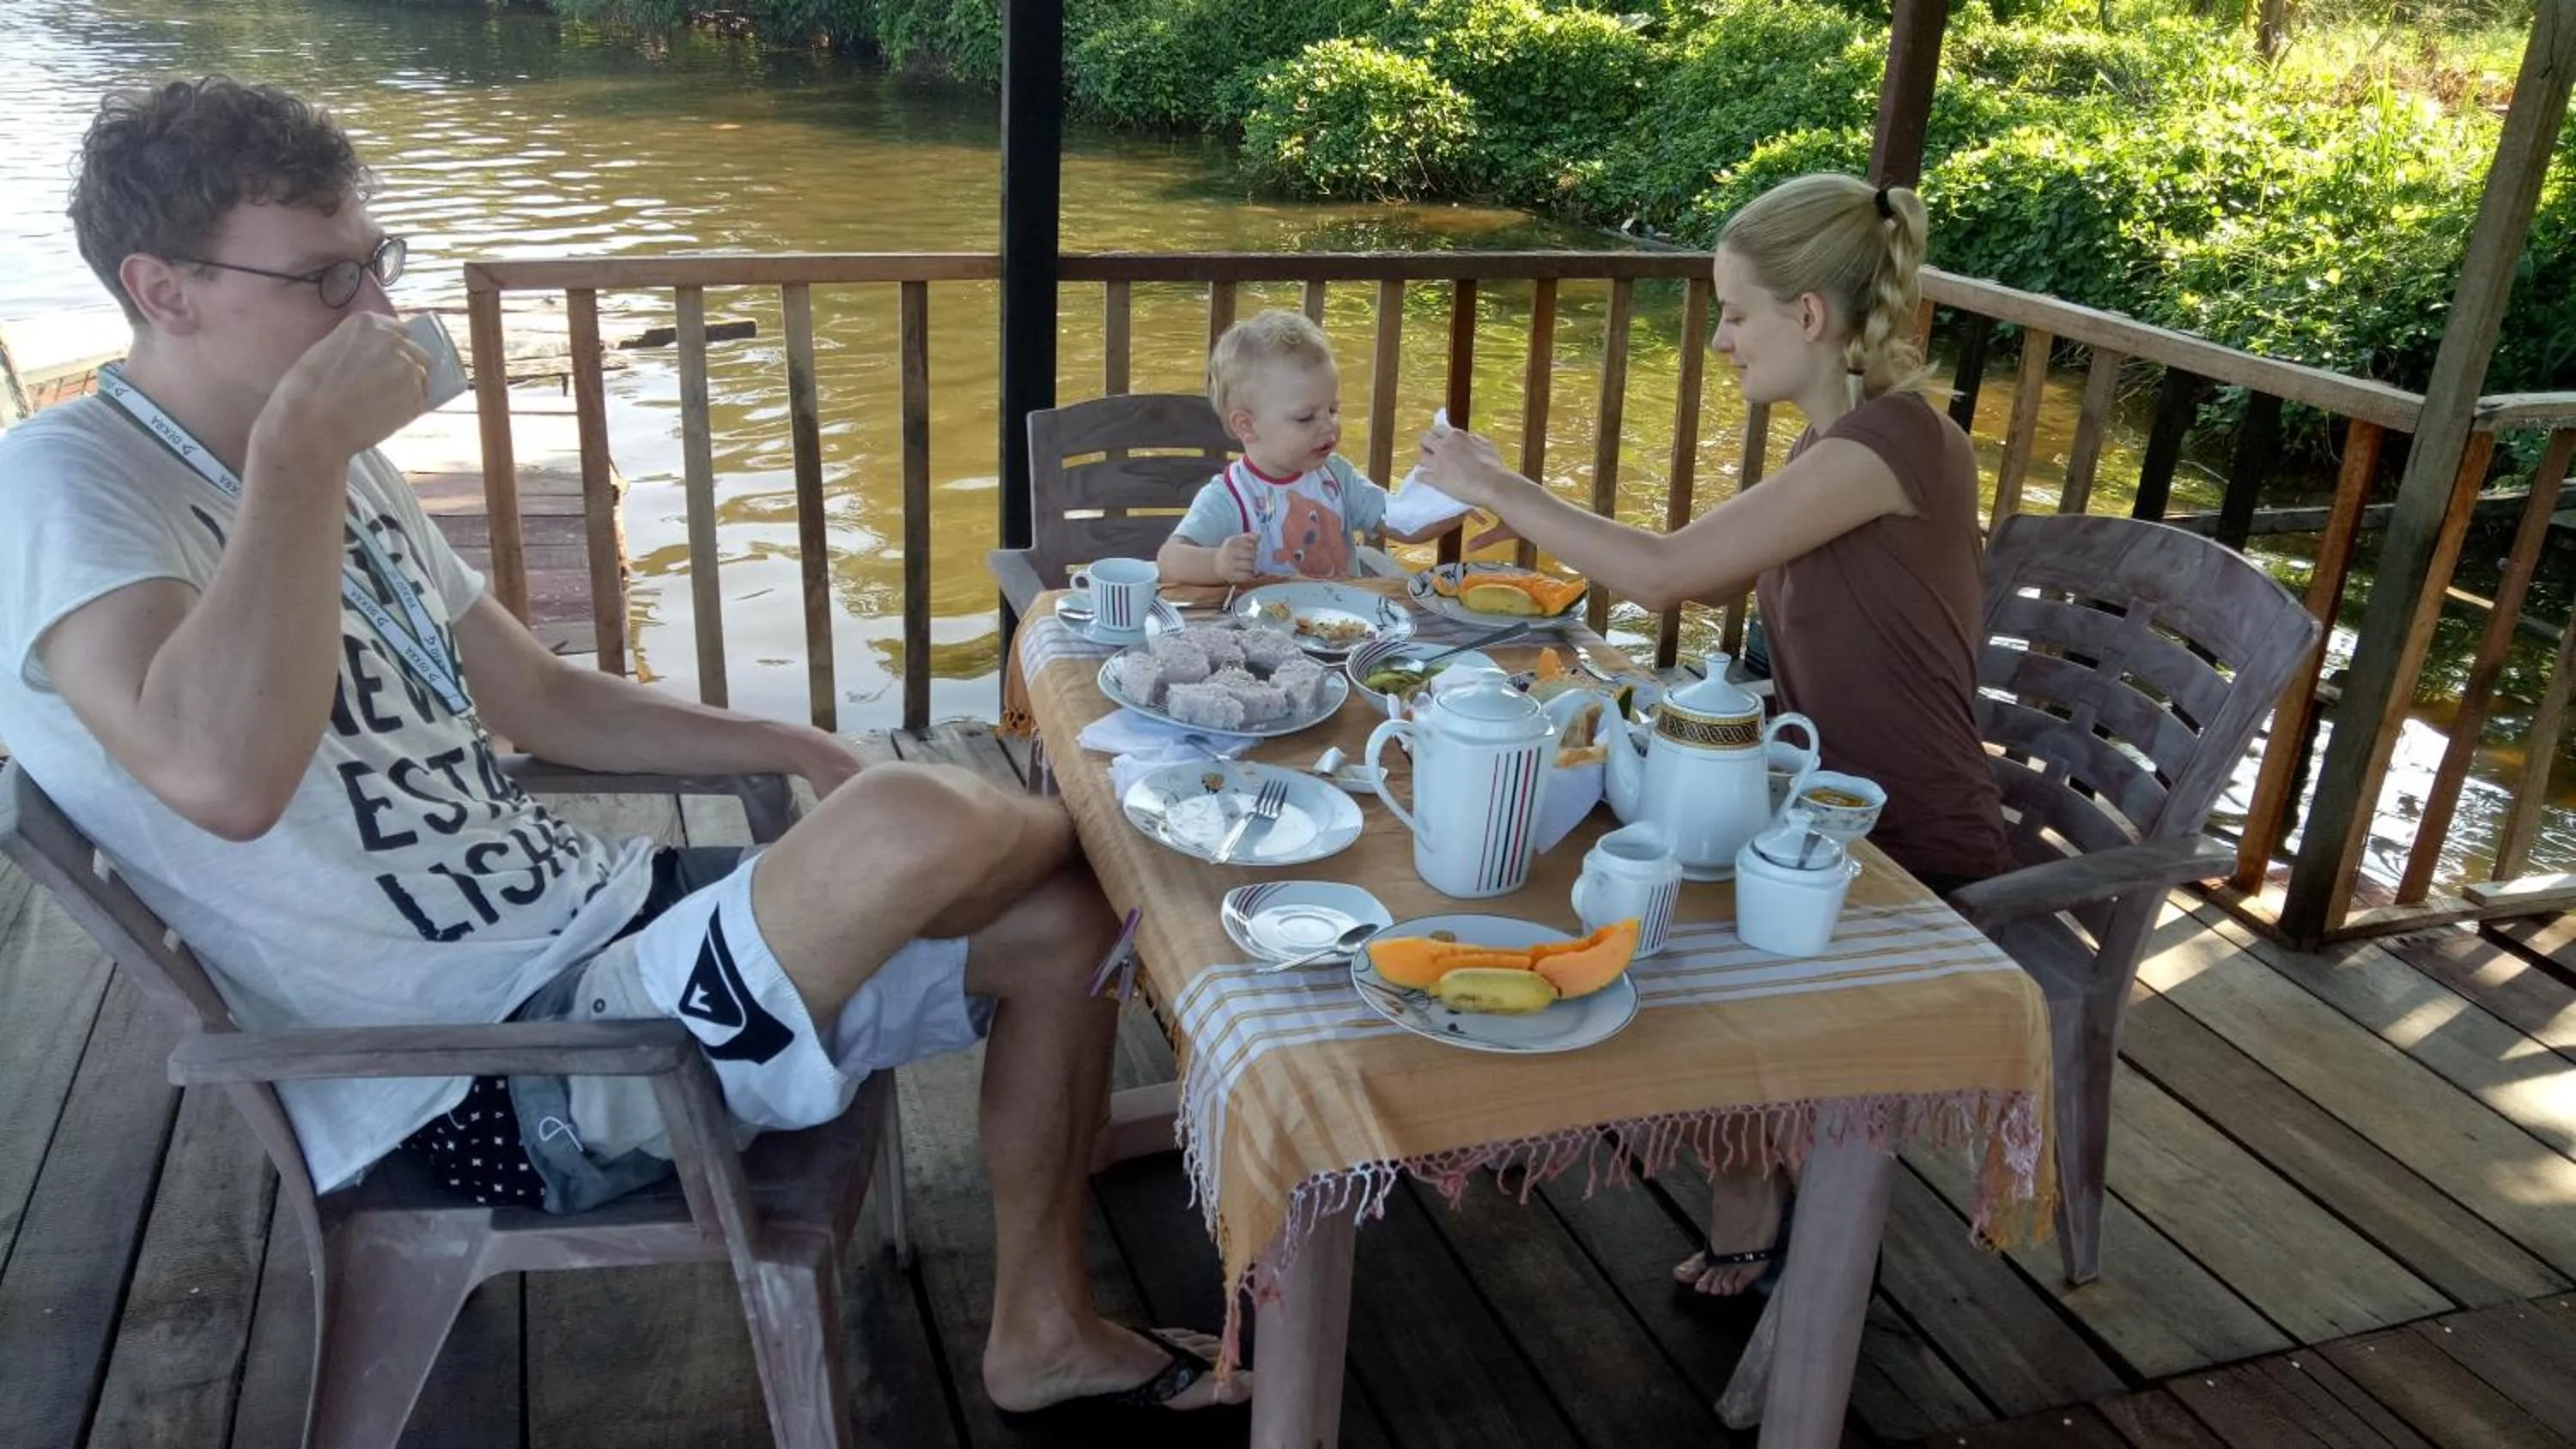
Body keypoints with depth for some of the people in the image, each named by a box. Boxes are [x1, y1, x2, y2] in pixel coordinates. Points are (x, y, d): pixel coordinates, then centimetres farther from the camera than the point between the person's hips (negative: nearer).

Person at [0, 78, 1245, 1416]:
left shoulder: (328, 467, 13)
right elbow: (228, 779, -36)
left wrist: (795, 749, 11)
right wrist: (301, 445, -26)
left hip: (601, 921, 9)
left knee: (1062, 920, 4)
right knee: (916, 828, -31)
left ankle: (1042, 1330, 21)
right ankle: (1091, 815, 9)